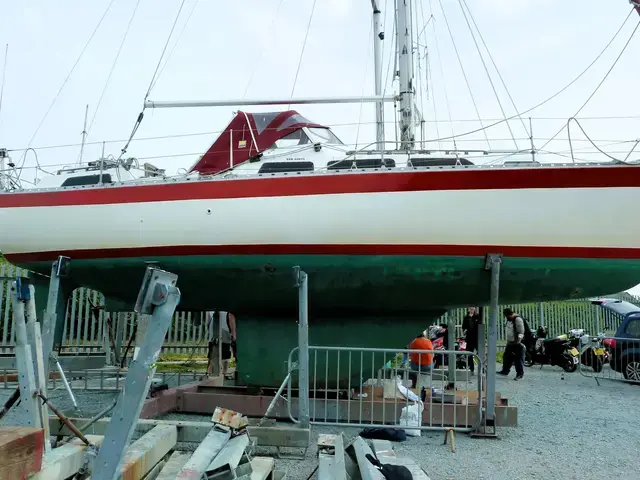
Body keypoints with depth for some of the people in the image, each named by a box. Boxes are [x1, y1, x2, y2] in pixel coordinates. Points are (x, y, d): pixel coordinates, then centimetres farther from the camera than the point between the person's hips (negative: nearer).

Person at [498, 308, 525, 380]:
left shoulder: (518, 319, -16)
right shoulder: (509, 319, 13)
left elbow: (521, 332, -19)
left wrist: (518, 341, -23)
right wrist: (507, 340, 24)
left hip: (517, 344, -9)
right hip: (510, 343, 9)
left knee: (518, 359, -3)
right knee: (507, 357, 15)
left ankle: (520, 374, 4)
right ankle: (505, 371, 27)